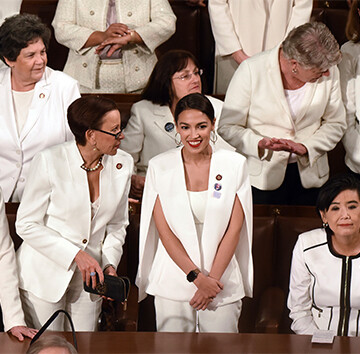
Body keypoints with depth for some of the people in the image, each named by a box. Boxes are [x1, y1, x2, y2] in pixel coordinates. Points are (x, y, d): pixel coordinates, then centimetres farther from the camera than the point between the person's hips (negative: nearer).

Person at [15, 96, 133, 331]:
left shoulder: (123, 164, -3)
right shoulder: (49, 162, -16)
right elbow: (27, 225, -12)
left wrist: (110, 263, -6)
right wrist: (76, 254, -19)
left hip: (90, 275, 4)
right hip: (45, 275, -4)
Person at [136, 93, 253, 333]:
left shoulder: (235, 164, 1)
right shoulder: (160, 167, 0)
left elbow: (234, 229, -1)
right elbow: (164, 230, -3)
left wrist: (212, 279, -8)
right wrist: (197, 277, -10)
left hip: (223, 281, 0)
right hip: (173, 283, 0)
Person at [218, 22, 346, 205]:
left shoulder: (329, 72, -8)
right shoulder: (251, 70, -16)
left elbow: (336, 123, 4)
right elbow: (227, 127, -11)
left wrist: (305, 147, -13)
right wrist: (260, 143, -29)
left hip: (309, 175, 3)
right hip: (261, 176, -3)